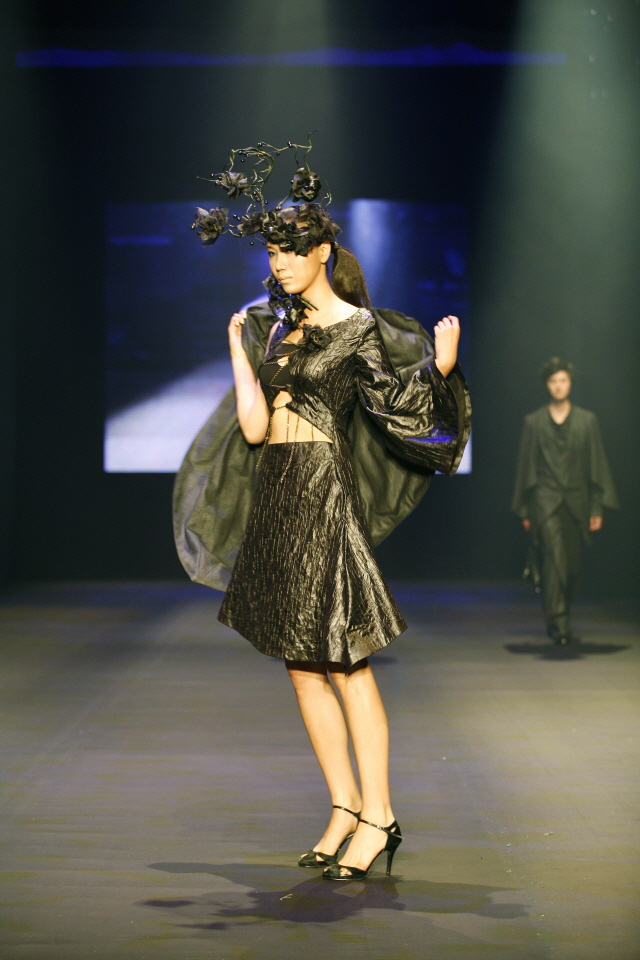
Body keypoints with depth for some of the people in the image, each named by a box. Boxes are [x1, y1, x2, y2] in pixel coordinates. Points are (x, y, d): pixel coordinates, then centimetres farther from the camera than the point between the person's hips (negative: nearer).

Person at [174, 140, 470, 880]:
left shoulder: (359, 331, -4)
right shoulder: (280, 326, 14)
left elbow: (402, 413, -7)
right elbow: (254, 425, 8)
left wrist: (440, 371, -22)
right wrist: (238, 347, 10)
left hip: (322, 495, -8)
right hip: (273, 502, 8)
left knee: (344, 665, -6)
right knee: (302, 666, 9)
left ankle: (378, 816, 1)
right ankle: (345, 807, 16)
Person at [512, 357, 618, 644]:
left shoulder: (587, 420, 7)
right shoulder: (533, 422, 6)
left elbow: (597, 466, 7)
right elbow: (525, 467, 9)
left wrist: (597, 507, 0)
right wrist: (524, 510, 6)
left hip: (576, 503, 2)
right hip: (546, 502, -2)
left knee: (572, 566, 7)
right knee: (555, 558, -17)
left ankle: (560, 621, 25)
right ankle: (558, 622, -18)